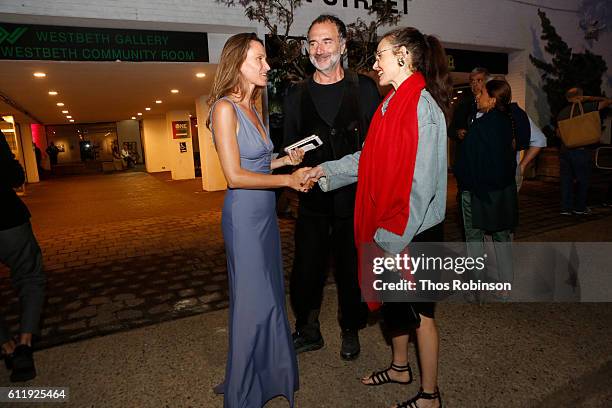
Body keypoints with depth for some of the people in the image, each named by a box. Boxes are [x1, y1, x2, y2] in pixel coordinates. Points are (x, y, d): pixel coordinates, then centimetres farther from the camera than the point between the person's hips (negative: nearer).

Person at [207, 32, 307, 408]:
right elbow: (235, 175, -18)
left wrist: (285, 159, 3)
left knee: (269, 293, 18)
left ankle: (268, 371, 39)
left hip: (265, 212, 8)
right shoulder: (225, 108, -13)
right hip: (244, 214, -8)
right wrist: (288, 179, -14)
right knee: (253, 300, 3)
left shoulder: (252, 108, 12)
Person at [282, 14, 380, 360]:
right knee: (306, 270, 7)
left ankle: (350, 331, 34)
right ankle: (308, 331, 29)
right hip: (313, 199, 2)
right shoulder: (296, 95, 8)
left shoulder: (365, 88, 2)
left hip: (355, 197, -1)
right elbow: (290, 148, 12)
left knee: (352, 270, 12)